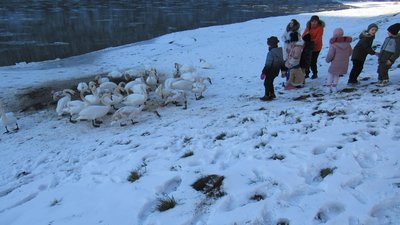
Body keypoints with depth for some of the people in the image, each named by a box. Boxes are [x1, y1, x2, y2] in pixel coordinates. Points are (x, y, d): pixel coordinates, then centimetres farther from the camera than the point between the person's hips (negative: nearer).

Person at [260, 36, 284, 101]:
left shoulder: (271, 53, -24)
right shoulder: (280, 50, 3)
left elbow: (268, 65, -24)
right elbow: (282, 62, 11)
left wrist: (263, 72, -18)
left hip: (271, 71, -9)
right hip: (276, 71, 9)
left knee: (267, 83, 4)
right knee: (270, 82, 23)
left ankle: (267, 96, 9)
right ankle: (272, 94, 32)